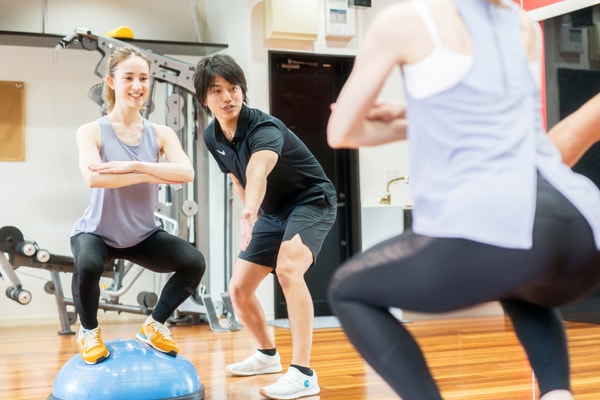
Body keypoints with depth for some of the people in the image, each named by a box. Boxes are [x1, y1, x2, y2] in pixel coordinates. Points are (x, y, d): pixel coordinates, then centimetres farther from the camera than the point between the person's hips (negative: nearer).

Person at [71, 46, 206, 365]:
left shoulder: (161, 134, -3)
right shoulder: (91, 132, -12)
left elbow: (186, 173, -21)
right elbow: (93, 178, -31)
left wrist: (134, 166, -32)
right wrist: (155, 174, -29)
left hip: (143, 235, 4)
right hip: (97, 232, -3)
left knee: (194, 262, -16)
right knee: (88, 265, -35)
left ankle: (154, 326, 10)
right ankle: (88, 331, -1)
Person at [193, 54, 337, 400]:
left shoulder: (263, 127, -30)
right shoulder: (213, 137, -6)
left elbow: (259, 169, -54)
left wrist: (250, 212, -72)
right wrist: (251, 215, 13)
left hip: (312, 200, -8)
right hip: (272, 211, 8)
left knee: (288, 269, -34)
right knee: (239, 289, 7)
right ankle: (268, 354, 35)